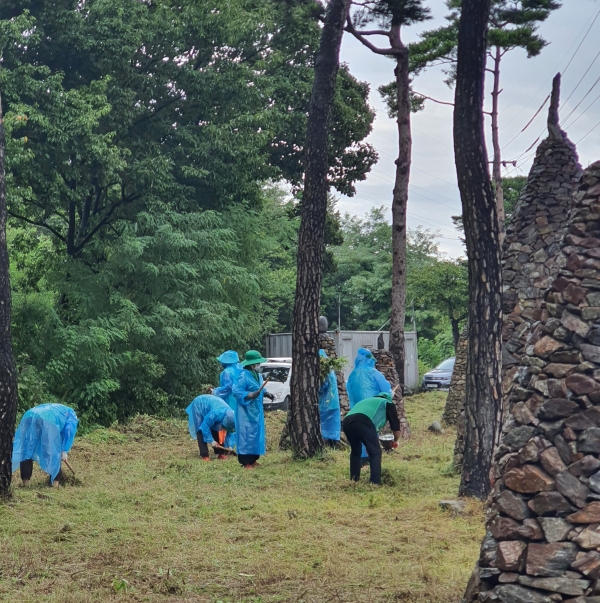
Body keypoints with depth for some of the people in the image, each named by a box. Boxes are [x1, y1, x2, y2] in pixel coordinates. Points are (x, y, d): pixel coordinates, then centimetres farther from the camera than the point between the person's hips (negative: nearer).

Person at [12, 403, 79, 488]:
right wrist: (65, 451, 7)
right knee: (53, 452, 9)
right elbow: (69, 432, 10)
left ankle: (25, 481, 10)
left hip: (29, 418, 5)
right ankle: (56, 481, 11)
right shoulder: (71, 414, 29)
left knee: (26, 450, 13)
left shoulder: (53, 408, 47)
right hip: (48, 421, -5)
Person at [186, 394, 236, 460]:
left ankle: (220, 453, 7)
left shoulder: (230, 416, -20)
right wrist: (211, 441, -30)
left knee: (215, 430, 0)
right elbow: (205, 426, -33)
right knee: (201, 430, -15)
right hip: (199, 405, -6)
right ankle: (204, 455, -15)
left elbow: (230, 432, -8)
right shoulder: (215, 413, -42)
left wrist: (230, 446, -16)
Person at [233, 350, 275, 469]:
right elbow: (236, 391, -21)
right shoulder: (244, 375, -18)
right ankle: (245, 462, -4)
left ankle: (252, 460, 21)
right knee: (247, 435, -8)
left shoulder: (258, 375, 10)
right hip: (246, 411, -9)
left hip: (256, 410, 9)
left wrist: (266, 393, 4)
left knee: (256, 434, 12)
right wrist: (250, 395, -31)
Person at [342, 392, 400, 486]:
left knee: (355, 450, 28)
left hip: (347, 421, 6)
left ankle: (354, 479, 30)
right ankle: (375, 482, 3)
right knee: (375, 452, 9)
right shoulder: (388, 403, 29)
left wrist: (375, 441, 63)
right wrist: (395, 441, 48)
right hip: (363, 422, -6)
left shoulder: (367, 401, 44)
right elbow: (396, 427, 29)